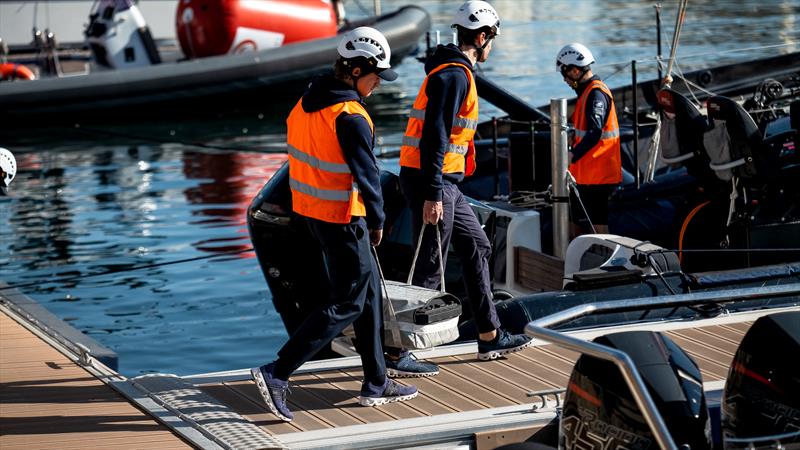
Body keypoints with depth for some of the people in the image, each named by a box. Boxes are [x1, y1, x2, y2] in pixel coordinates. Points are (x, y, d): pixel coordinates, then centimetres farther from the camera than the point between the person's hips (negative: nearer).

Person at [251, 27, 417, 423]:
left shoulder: (306, 103, 5)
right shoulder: (351, 118, -22)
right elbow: (366, 174, -20)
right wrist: (377, 221, -5)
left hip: (308, 210, 9)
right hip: (342, 220, -9)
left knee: (368, 291, 18)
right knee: (346, 304, 0)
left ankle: (376, 383, 25)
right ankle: (277, 373, -6)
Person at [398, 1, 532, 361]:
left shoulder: (454, 71, 17)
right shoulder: (454, 75, -16)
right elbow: (434, 135, -23)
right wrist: (432, 194, -26)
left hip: (444, 183, 11)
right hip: (432, 183, -11)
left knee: (477, 248, 16)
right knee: (429, 268, -5)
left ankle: (490, 337, 21)